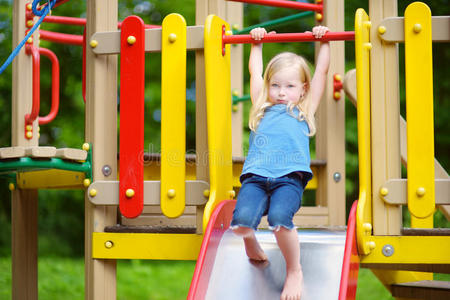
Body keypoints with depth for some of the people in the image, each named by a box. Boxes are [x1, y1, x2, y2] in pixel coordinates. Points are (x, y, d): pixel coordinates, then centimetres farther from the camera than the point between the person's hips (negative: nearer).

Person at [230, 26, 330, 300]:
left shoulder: (305, 111, 26)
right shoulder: (262, 109, 29)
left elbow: (322, 71, 32)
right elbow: (255, 71, 40)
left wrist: (323, 42, 36)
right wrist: (257, 44, 49)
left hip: (290, 177, -2)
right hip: (256, 176, 2)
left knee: (279, 218, -31)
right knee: (241, 221, -25)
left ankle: (294, 271, -6)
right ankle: (251, 240, 14)